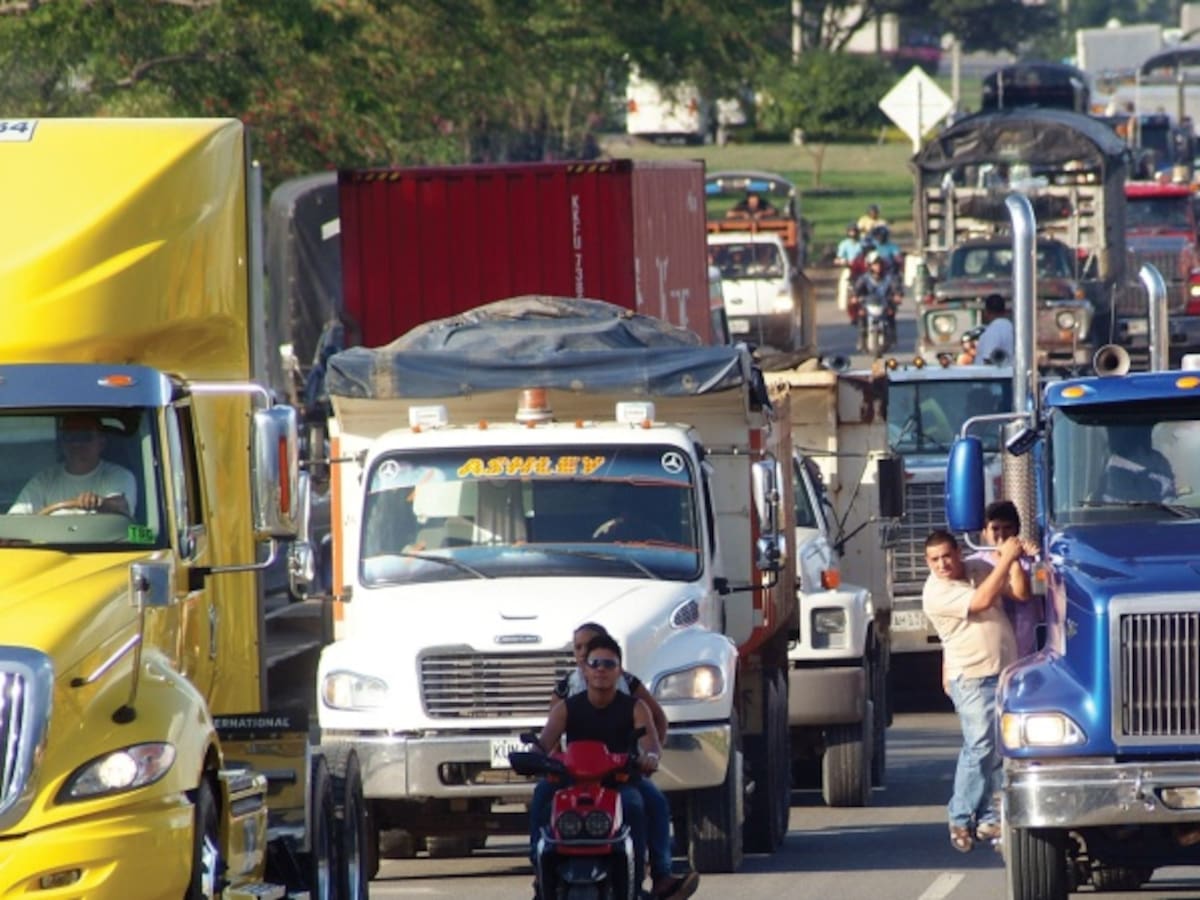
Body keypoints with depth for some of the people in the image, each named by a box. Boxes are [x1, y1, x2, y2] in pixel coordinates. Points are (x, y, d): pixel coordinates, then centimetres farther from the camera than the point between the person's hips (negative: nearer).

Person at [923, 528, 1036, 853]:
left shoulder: (979, 568, 7)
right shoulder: (936, 593, -13)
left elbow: (1021, 592, 6)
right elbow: (982, 601, -23)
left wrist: (1015, 560, -10)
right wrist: (1006, 559, -20)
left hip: (1004, 673, 6)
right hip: (972, 678, -6)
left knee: (999, 750, 6)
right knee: (980, 747, -14)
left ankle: (986, 818, 12)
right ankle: (961, 820, -6)